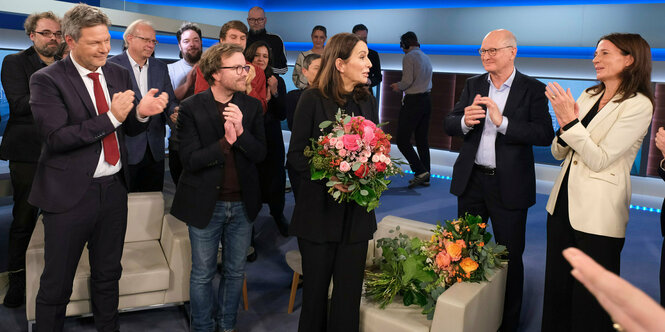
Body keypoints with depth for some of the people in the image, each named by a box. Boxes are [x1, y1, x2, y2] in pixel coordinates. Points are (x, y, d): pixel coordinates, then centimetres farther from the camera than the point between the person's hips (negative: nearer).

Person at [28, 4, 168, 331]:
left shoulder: (118, 74, 6)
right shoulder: (47, 80, -9)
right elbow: (56, 137, -18)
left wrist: (141, 112, -11)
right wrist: (111, 117, -24)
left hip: (114, 189, 5)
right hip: (70, 193, -5)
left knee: (108, 274, 20)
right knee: (56, 283, 10)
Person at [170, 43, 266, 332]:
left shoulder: (252, 106, -1)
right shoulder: (191, 108, -10)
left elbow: (260, 154, -7)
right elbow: (190, 160, -16)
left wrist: (241, 132, -25)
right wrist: (225, 141, -26)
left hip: (242, 204, 3)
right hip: (206, 204, -3)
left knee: (235, 271, 16)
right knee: (203, 274, 12)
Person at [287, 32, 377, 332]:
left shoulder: (368, 101, 6)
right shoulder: (313, 99, -6)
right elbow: (295, 155, -7)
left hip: (357, 212, 3)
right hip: (319, 209, -3)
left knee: (349, 290, 9)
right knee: (316, 287, 12)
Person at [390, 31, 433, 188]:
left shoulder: (409, 57, -8)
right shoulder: (426, 57, 18)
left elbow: (407, 81, -17)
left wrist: (398, 87, 4)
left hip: (413, 101, -9)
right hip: (426, 99, 9)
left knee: (403, 140, -4)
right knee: (422, 140, 11)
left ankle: (420, 171, -9)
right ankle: (425, 177, 14)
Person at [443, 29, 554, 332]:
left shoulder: (533, 89, -6)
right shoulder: (473, 85, 6)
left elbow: (545, 135, -18)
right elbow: (448, 124, 0)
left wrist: (502, 121, -28)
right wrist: (465, 121, -23)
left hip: (509, 185, -4)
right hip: (471, 181, 4)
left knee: (510, 256, 8)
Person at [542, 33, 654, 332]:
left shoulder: (638, 105, -11)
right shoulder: (588, 96, 8)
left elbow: (600, 159, -18)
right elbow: (559, 153, 8)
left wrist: (570, 120, -20)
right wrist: (564, 128, -11)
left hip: (597, 214, -6)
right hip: (563, 203, 7)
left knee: (589, 296, 9)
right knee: (556, 285, 19)